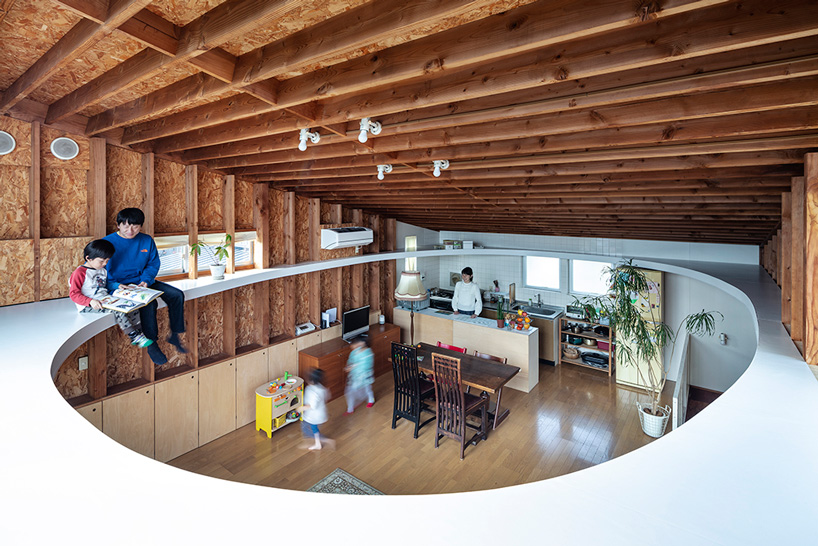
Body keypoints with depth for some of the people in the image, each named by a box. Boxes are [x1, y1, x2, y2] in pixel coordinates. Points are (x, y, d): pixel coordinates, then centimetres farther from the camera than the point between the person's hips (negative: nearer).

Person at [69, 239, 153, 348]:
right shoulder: (80, 272, -10)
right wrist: (91, 301, -30)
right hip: (88, 306, -8)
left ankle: (138, 331, -11)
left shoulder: (103, 271, 16)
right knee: (117, 310, -31)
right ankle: (134, 336, -28)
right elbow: (74, 294, -16)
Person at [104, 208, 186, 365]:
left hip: (142, 281, 6)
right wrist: (116, 286, -25)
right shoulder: (108, 243, -10)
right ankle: (151, 344, -15)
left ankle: (175, 335, 2)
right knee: (149, 302, -32)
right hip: (119, 286, -5)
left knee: (177, 295, -12)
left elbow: (153, 264, 10)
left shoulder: (147, 240, 3)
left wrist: (145, 280, -10)